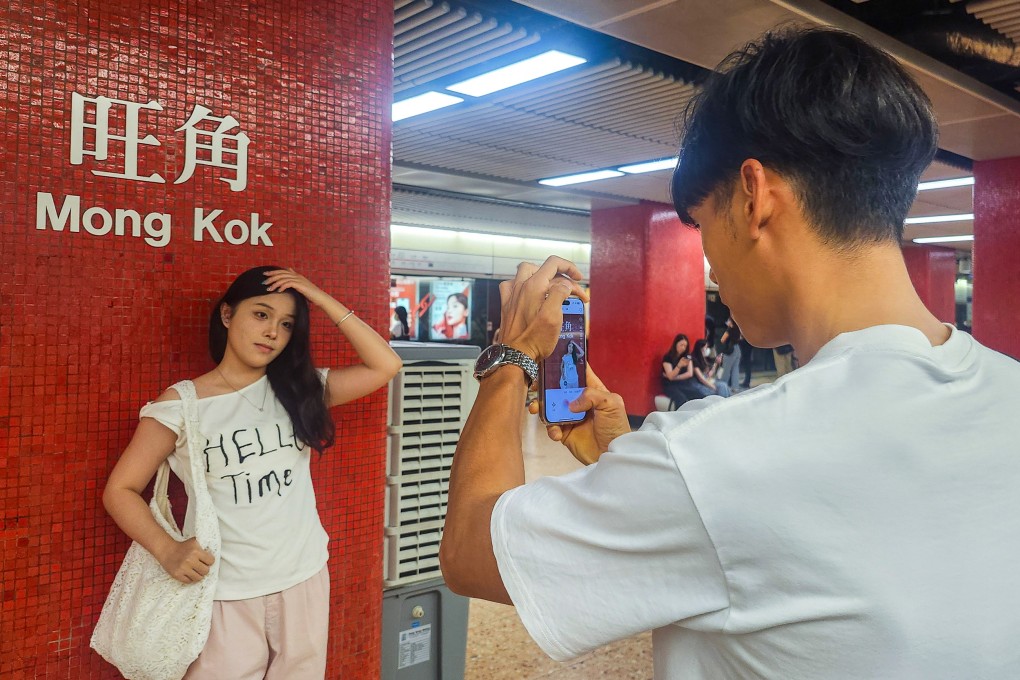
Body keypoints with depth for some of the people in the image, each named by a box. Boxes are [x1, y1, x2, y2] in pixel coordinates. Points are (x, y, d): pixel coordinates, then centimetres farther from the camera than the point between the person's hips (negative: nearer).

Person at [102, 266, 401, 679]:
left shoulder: (298, 390, 3)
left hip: (305, 580, 4)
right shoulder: (181, 405, -7)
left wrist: (324, 302, -5)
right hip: (227, 593, -3)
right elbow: (121, 490, -2)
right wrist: (166, 550, -18)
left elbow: (385, 366, -2)